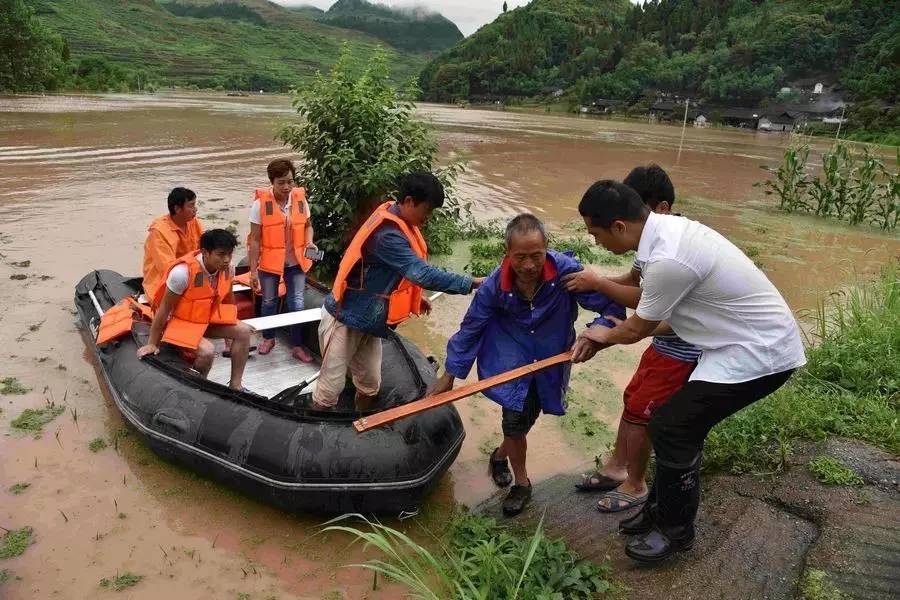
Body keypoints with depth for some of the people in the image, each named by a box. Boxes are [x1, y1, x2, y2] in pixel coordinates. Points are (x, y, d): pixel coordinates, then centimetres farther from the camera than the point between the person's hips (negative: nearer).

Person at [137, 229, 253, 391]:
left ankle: (235, 385, 2)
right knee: (207, 350, -29)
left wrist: (234, 323, 22)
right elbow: (164, 308, -22)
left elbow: (228, 297, 8)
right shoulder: (183, 272, -32)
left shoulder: (228, 268, -14)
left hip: (209, 317, 6)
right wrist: (152, 344, -14)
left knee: (243, 331, -9)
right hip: (181, 322, -6)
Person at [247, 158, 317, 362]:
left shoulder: (300, 198, -5)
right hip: (269, 262, -2)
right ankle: (268, 338, 39)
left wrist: (309, 242, -10)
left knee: (297, 304, 4)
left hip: (296, 262, 2)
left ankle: (297, 346, 20)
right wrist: (253, 270, -10)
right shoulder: (261, 203, -14)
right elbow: (255, 239, -10)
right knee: (269, 302, 15)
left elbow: (307, 225, 11)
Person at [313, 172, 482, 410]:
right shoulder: (388, 234, -29)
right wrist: (471, 283, -30)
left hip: (367, 321, 9)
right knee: (332, 386, 2)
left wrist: (413, 297, 7)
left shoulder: (398, 224, 1)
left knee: (370, 384, 15)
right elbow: (423, 274, -34)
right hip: (345, 319, -9)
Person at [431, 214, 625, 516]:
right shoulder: (496, 284, -24)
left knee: (526, 414, 11)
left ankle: (501, 455, 46)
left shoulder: (566, 270, -30)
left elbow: (611, 306, -23)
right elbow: (471, 328, -11)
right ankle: (521, 483, 16)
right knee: (517, 414, -12)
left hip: (551, 355, 1)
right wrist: (449, 376, -5)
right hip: (511, 352, -1)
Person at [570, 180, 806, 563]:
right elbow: (650, 306, 11)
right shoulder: (667, 227, -1)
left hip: (758, 353, -9)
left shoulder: (669, 260, -30)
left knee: (670, 429, -4)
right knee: (681, 424, 12)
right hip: (754, 342, 9)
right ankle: (661, 509, 30)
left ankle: (676, 531, 16)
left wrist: (603, 336, 7)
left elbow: (639, 328, -12)